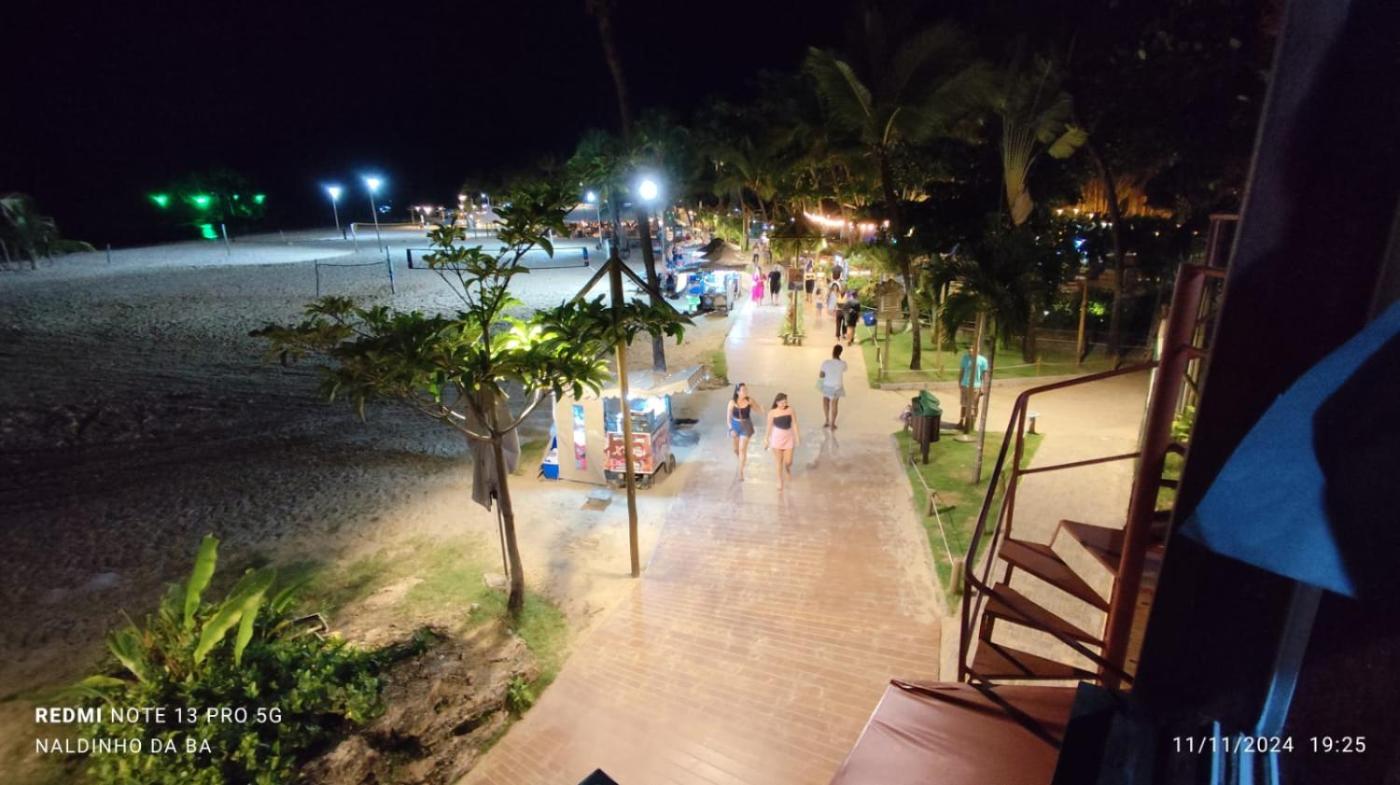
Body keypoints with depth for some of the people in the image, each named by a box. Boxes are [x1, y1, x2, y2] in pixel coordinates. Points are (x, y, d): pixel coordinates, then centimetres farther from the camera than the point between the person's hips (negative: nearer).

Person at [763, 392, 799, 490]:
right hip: (776, 438, -1)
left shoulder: (790, 410, -8)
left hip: (788, 438, 1)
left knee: (788, 461, 4)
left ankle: (787, 469, 42)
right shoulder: (772, 413, -10)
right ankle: (780, 481, 25)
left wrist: (797, 437, -5)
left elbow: (794, 424, -3)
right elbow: (769, 427, -3)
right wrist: (766, 440, 1)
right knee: (779, 462, 6)